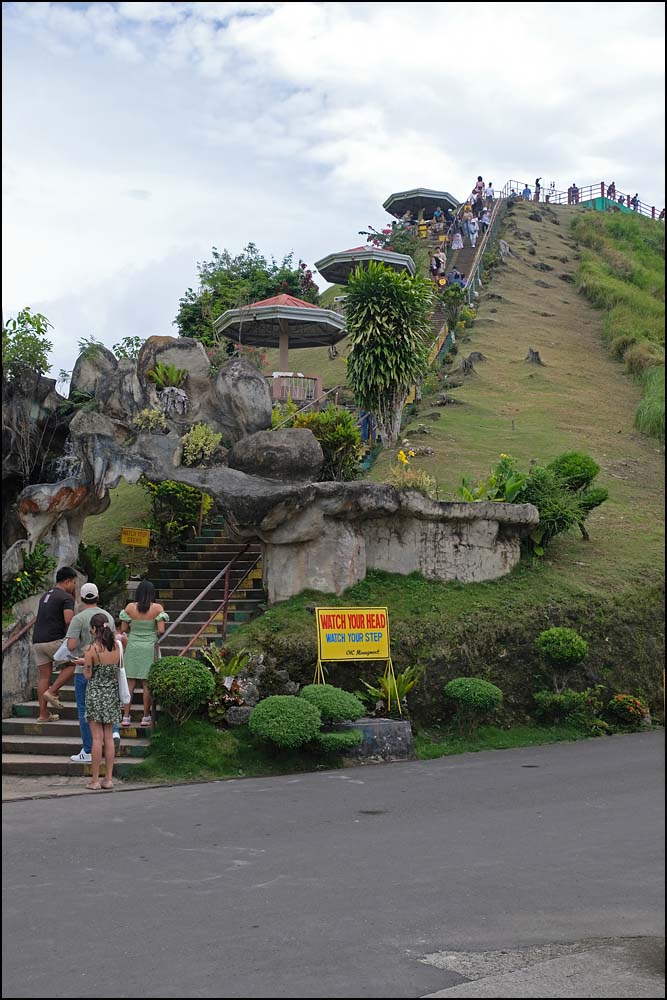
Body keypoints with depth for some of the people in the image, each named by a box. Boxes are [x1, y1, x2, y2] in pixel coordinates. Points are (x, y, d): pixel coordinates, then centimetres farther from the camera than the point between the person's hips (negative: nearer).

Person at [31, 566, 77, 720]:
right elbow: (69, 621, -18)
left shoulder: (45, 596, 22)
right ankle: (52, 691, -3)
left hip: (37, 641, 8)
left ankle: (43, 714, 7)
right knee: (72, 663, 9)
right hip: (54, 640, -8)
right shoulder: (66, 597, -5)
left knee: (44, 676, 9)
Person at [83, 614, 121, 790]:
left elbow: (88, 675, -11)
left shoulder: (92, 649, -14)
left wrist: (84, 662, 8)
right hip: (112, 694, 4)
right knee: (109, 737, 9)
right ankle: (109, 778, 11)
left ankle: (95, 780, 3)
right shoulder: (116, 647, -1)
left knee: (97, 738, -1)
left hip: (96, 694, -4)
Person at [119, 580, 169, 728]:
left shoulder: (130, 607, -2)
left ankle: (125, 717, 6)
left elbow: (123, 629, 0)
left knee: (130, 683, 6)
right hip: (149, 648, -1)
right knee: (147, 684, 5)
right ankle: (146, 717, 11)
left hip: (133, 647, 1)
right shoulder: (157, 608, -7)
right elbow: (161, 630, -12)